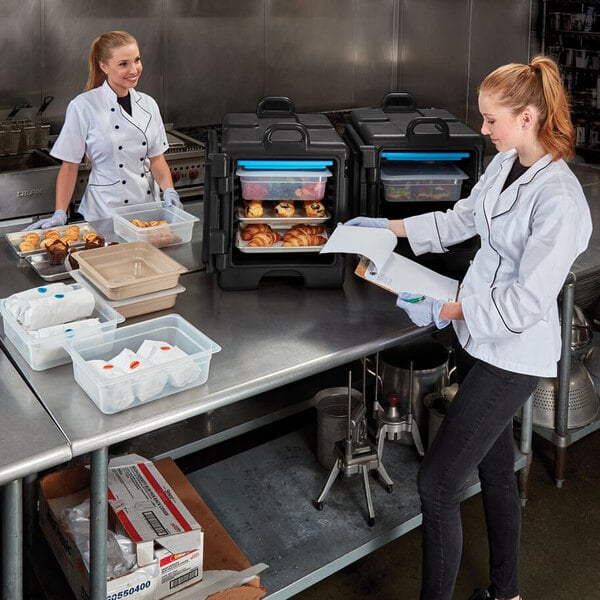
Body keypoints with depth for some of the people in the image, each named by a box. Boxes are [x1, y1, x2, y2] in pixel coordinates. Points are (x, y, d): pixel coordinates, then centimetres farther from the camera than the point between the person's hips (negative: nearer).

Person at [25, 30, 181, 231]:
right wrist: (60, 214, -15)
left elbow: (157, 159, 5)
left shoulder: (148, 105, 2)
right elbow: (69, 166, -7)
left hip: (148, 210, 4)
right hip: (105, 210, -4)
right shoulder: (83, 107, -11)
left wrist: (169, 191, -12)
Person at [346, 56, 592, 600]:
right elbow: (462, 220, 18)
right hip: (479, 338, 9)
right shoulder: (505, 164, 2)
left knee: (436, 482, -5)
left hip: (512, 355, -9)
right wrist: (389, 226, 17)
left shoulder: (559, 200, -24)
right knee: (495, 469, 21)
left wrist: (446, 311, -19)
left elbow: (527, 302, -24)